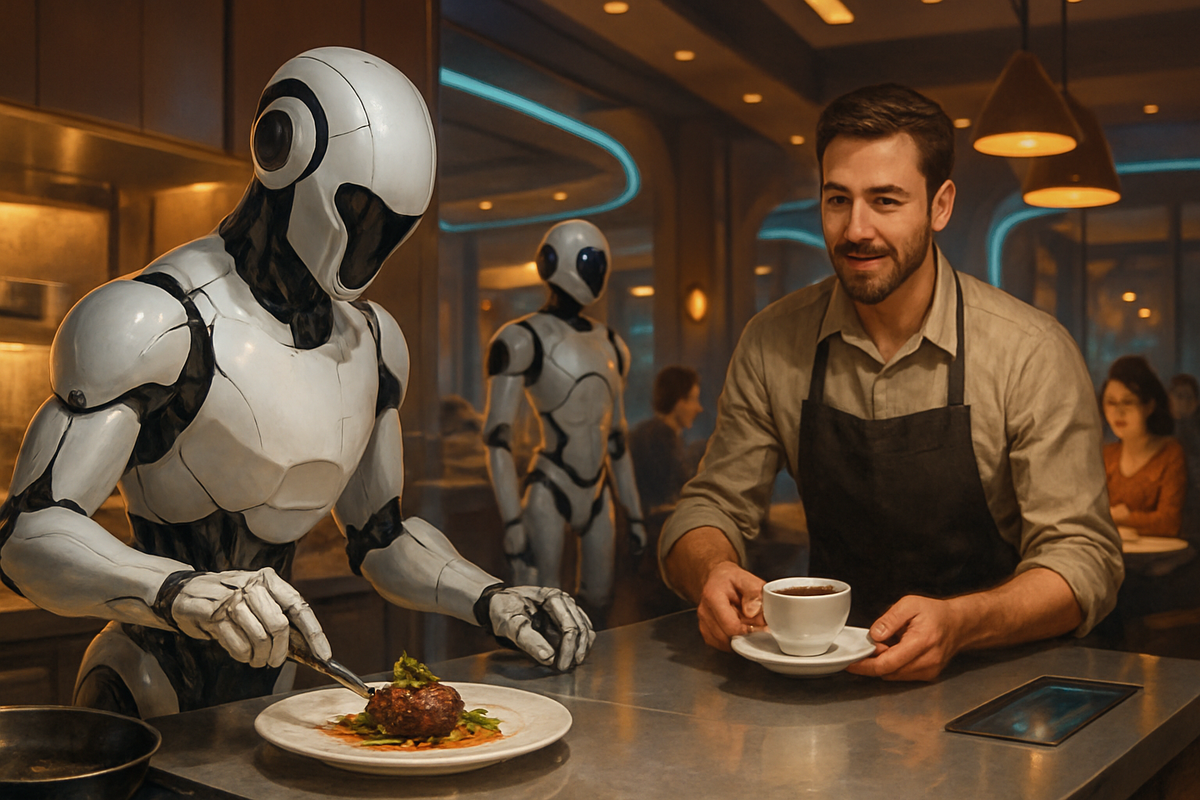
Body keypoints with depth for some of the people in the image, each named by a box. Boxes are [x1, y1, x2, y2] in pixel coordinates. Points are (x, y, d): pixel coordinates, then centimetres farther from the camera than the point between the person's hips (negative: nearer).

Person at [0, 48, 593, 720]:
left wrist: (489, 598, -1)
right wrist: (179, 590, -38)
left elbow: (380, 536, 15)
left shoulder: (373, 341, 8)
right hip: (150, 698, -5)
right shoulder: (158, 321, -15)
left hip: (270, 686, 5)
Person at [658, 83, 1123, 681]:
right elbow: (711, 508, 3)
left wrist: (959, 623, -32)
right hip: (824, 670, 2)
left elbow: (1084, 556, -12)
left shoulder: (1032, 352, -10)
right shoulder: (771, 345, -2)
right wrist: (713, 571, -22)